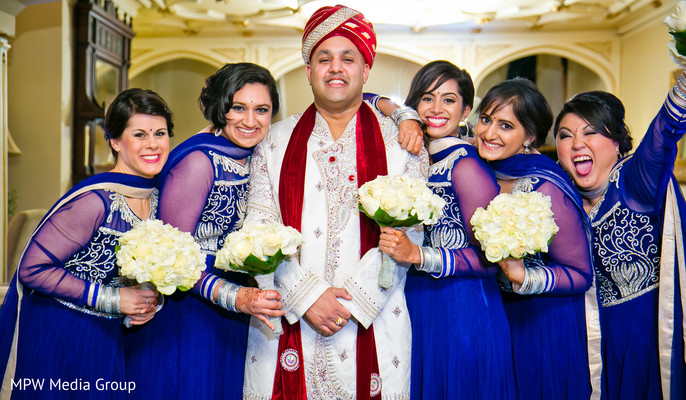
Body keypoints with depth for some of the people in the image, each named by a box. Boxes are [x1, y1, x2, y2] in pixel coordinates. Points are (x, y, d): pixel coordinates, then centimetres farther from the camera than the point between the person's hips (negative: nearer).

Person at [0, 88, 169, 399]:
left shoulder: (156, 197, -2)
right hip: (52, 335, -6)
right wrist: (112, 299, -20)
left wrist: (148, 300, -6)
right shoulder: (95, 200, -25)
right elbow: (32, 269, -23)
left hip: (103, 337, 7)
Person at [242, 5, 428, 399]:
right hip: (287, 328, 1)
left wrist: (353, 300, -12)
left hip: (372, 330, -1)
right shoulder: (276, 141, 10)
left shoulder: (400, 143, 6)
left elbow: (407, 233, -2)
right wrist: (306, 295, -11)